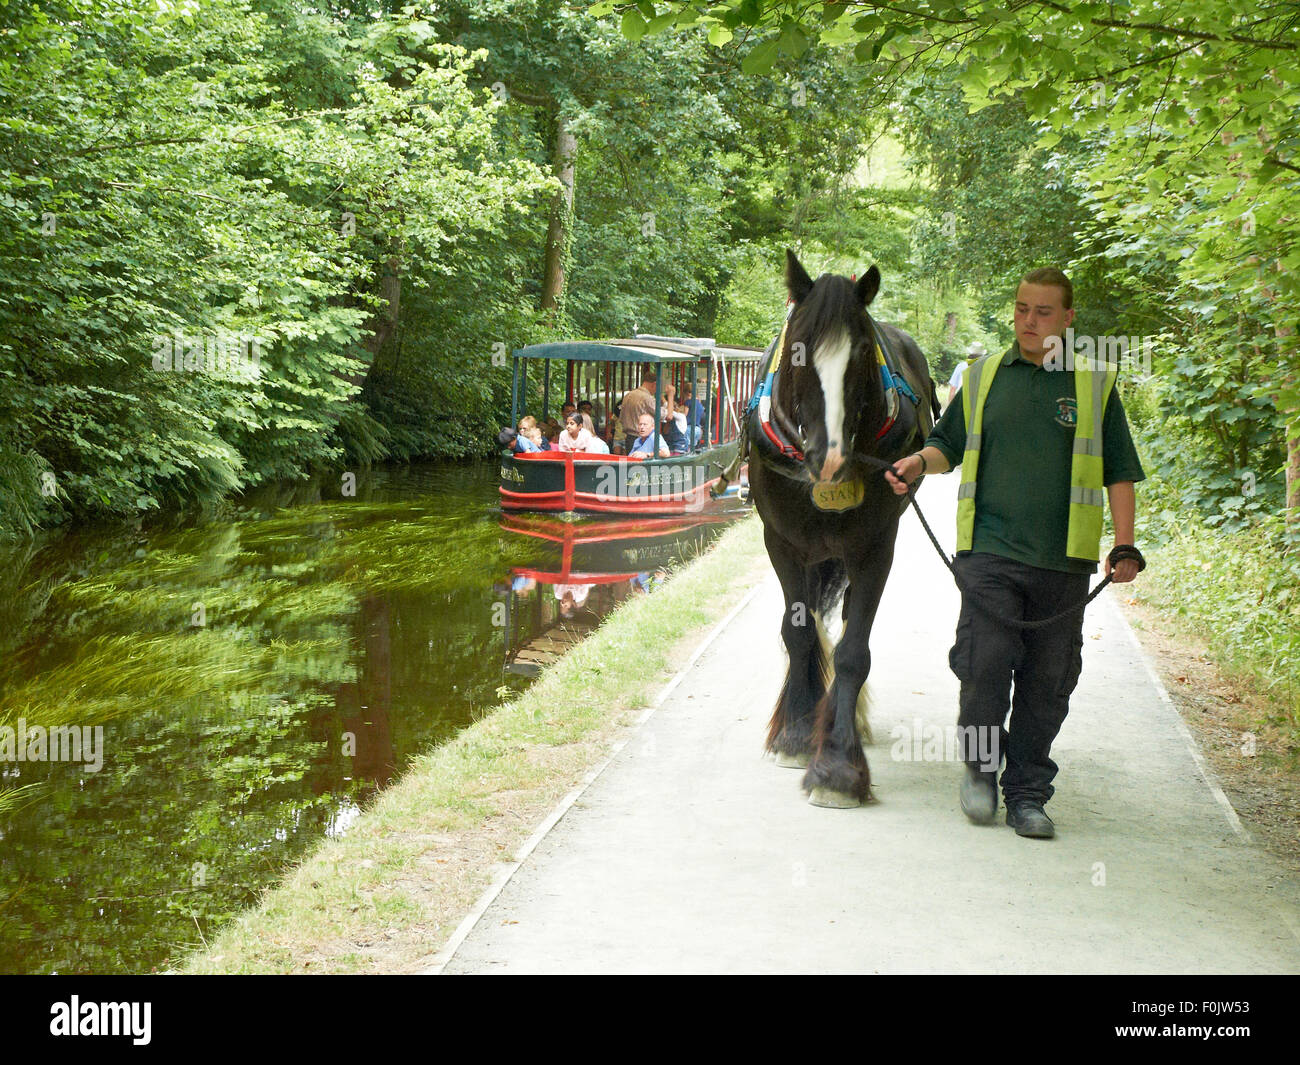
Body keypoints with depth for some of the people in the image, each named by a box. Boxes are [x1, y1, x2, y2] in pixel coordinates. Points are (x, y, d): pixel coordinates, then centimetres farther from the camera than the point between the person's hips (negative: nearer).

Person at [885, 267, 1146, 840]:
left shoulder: (1095, 385, 9)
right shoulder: (984, 375, 12)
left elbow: (1120, 472, 9)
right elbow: (949, 443, 20)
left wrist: (1124, 546, -1)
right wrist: (919, 462, -2)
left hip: (1063, 560, 0)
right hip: (989, 550, 0)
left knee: (1047, 680, 3)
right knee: (985, 661, -13)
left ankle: (1027, 793, 16)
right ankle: (978, 767, 11)